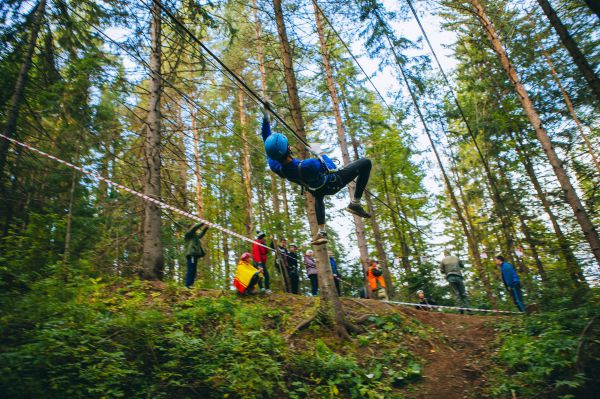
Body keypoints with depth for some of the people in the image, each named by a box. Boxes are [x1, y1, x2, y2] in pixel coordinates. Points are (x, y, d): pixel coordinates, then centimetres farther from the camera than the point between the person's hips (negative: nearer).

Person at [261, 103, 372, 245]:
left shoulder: (276, 167, -27)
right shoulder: (308, 166, -45)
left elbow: (266, 139, -14)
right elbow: (332, 167, -24)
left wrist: (266, 112, -10)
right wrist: (322, 155, -3)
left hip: (315, 189, 6)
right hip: (333, 183, -6)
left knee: (318, 196, 44)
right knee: (365, 163, 4)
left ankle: (321, 232, 41)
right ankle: (355, 204, 3)